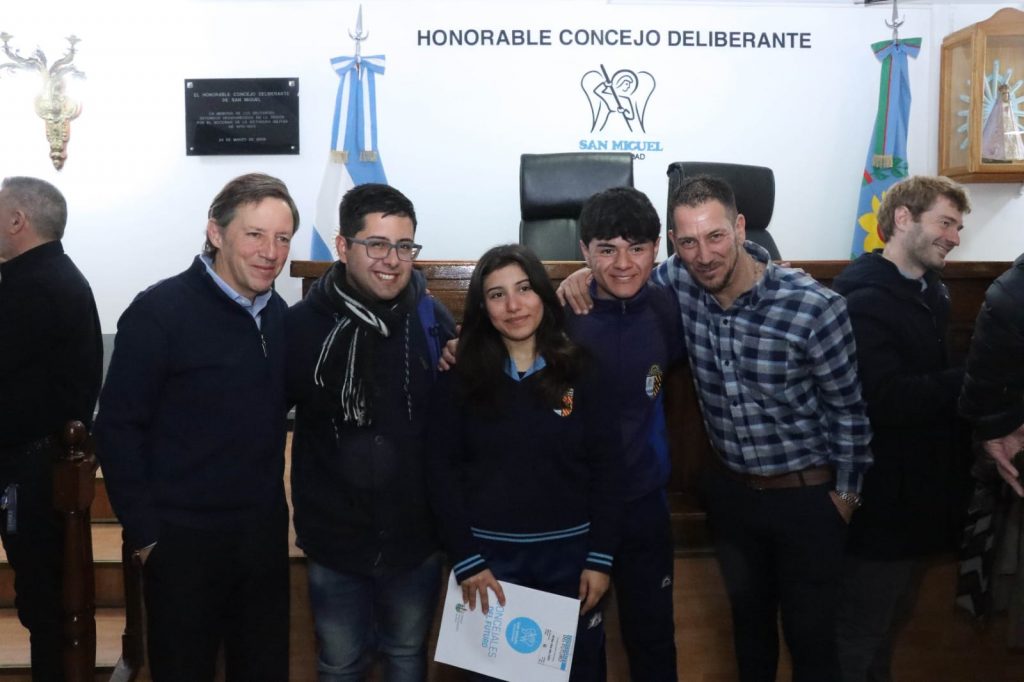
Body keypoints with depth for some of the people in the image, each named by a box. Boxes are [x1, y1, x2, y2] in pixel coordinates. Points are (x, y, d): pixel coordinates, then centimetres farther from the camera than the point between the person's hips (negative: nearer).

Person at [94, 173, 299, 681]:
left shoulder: (277, 314, 5)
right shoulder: (160, 311, -13)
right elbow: (118, 428, -13)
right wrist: (143, 533, -13)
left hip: (264, 531, 5)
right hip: (183, 537, -5)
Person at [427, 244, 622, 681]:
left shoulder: (580, 372, -2)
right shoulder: (460, 378, -3)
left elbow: (606, 468, -2)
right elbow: (442, 471, -5)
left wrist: (601, 557, -6)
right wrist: (464, 559, -11)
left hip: (569, 551, 1)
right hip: (489, 553, 0)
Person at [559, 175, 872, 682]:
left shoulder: (815, 307, -24)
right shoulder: (678, 282, -13)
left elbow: (848, 408, -10)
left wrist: (846, 491, -2)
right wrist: (591, 274, -13)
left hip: (806, 496, -4)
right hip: (729, 489, 4)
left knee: (810, 635, 11)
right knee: (747, 614, 25)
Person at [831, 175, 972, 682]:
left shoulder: (930, 293, 12)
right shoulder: (865, 302, -19)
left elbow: (934, 380, 14)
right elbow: (886, 399, -29)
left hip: (923, 494, 9)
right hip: (884, 501, -9)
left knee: (891, 623, 23)